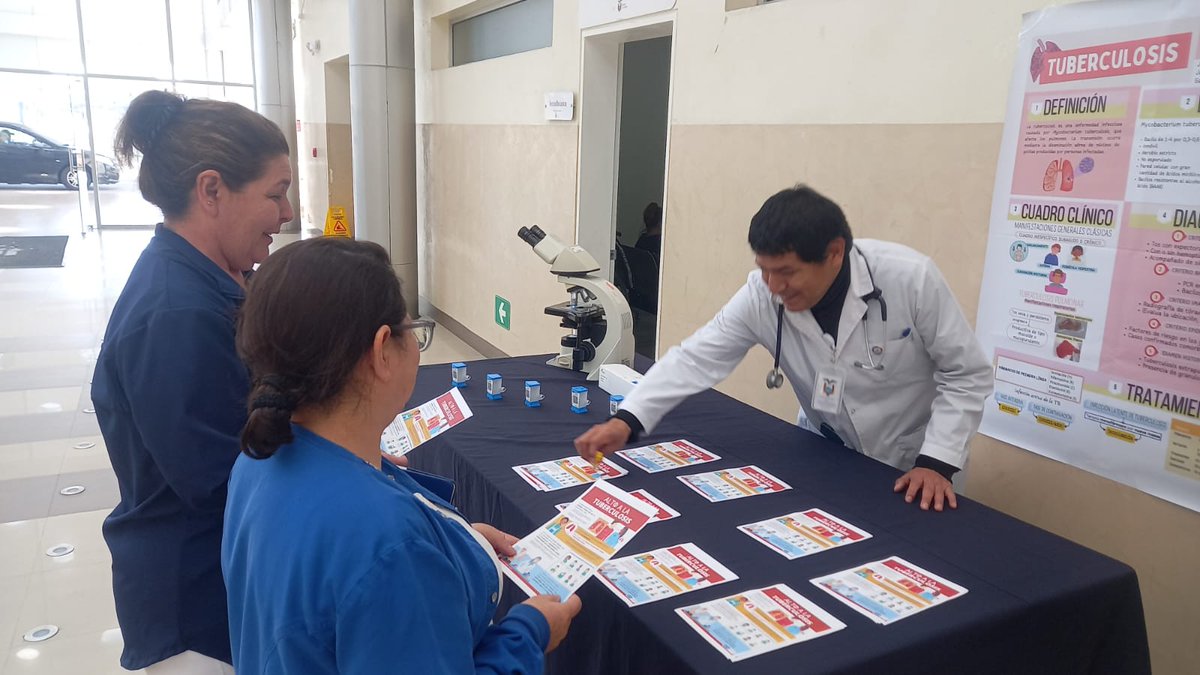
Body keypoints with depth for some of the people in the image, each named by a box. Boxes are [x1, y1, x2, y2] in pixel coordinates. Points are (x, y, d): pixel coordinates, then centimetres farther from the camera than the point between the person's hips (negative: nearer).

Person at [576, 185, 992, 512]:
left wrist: (937, 463, -23)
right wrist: (627, 420, -30)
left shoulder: (911, 279, -27)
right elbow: (698, 358, -19)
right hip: (824, 453, 2)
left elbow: (968, 375, -17)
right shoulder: (763, 294, -20)